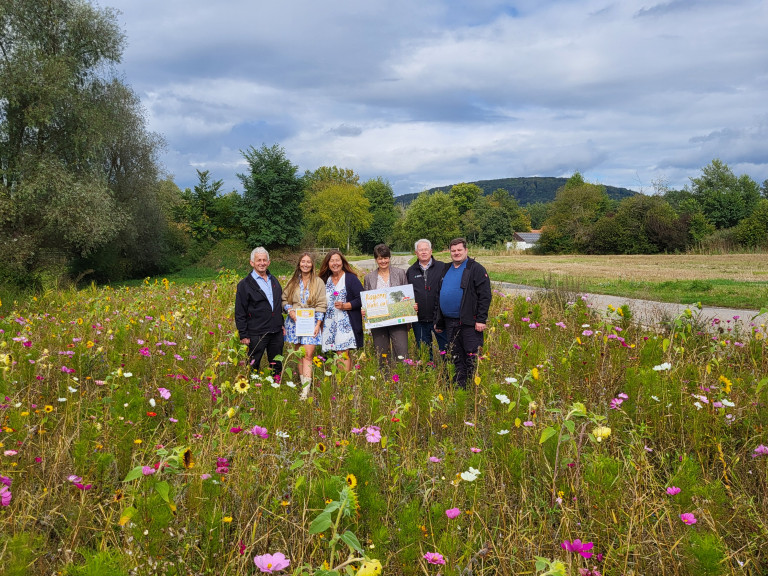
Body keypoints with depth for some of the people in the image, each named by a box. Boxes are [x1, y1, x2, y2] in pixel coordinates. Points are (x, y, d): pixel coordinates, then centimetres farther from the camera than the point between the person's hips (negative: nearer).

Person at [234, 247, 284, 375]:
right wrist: (243, 335, -9)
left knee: (277, 366, 12)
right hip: (256, 334, -5)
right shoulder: (245, 284, -5)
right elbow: (240, 313, -5)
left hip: (276, 332, 5)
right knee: (253, 366, 3)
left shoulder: (274, 281, 13)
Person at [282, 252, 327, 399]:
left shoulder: (318, 282, 3)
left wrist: (318, 324, -7)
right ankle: (302, 382, 14)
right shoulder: (293, 282, 10)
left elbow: (321, 304, 0)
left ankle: (306, 390, -17)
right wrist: (290, 311, -6)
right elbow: (285, 299, 14)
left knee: (308, 355, -13)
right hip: (295, 321, 3)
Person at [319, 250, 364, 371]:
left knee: (343, 353, -13)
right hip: (330, 323, 5)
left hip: (346, 321, -5)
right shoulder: (325, 280, 15)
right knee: (338, 353, 2)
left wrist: (344, 306, -16)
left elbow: (361, 299, -6)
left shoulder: (351, 278, 0)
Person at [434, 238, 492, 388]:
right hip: (450, 322, 7)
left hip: (469, 323, -7)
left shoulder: (475, 269, -4)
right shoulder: (446, 270, 17)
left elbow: (485, 296, -11)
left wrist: (481, 320, -16)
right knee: (456, 359, 14)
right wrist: (437, 320, 19)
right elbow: (439, 296, 23)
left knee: (472, 358, -6)